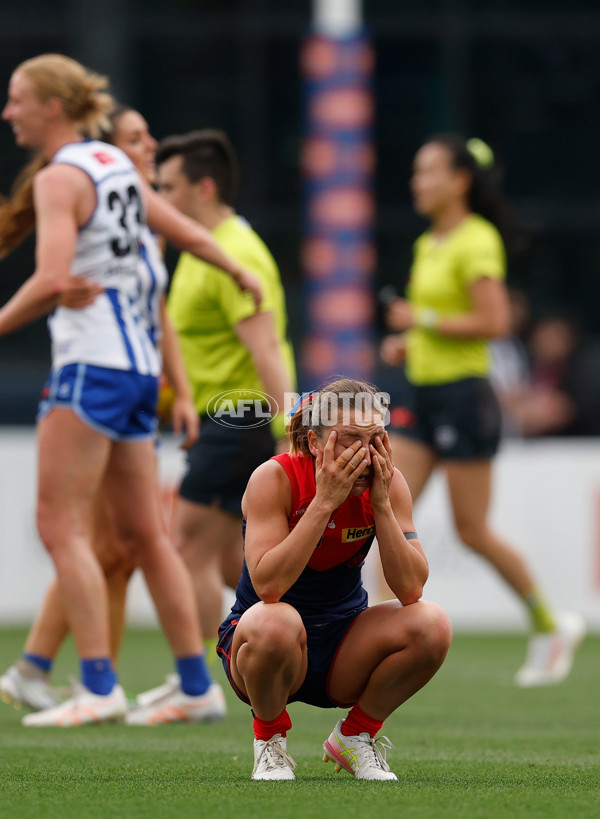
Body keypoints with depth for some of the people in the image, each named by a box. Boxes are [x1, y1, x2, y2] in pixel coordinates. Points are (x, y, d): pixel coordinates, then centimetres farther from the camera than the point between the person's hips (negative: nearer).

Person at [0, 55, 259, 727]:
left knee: (61, 527, -9)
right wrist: (240, 273, 40)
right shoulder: (115, 163, 14)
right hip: (138, 363, 9)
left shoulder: (58, 176, -11)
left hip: (92, 365, -9)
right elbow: (184, 232, 24)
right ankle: (197, 685, 15)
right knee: (142, 534, 13)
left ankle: (98, 688, -15)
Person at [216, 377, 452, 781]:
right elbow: (268, 586, -33)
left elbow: (411, 589, -19)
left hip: (344, 644, 4)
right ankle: (271, 737, -7)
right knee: (275, 622, -39)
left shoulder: (388, 483, -10)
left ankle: (356, 736, 2)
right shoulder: (275, 479, -20)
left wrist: (382, 504, -27)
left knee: (432, 624, -24)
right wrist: (324, 502, -34)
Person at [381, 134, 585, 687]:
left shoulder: (477, 242, -13)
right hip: (424, 394, 9)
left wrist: (423, 319, -17)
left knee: (472, 529, -2)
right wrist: (410, 342, 9)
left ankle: (552, 625, 14)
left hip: (463, 394, -9)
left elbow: (494, 322, -22)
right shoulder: (428, 244, 14)